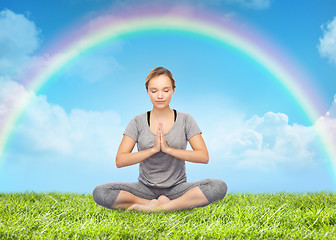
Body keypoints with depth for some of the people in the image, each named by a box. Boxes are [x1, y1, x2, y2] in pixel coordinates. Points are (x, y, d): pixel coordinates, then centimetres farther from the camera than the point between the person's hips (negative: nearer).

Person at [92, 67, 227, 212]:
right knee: (100, 192, -25)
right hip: (145, 188, 1)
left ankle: (156, 207, -23)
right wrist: (153, 149, -19)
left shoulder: (185, 120, 1)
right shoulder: (138, 122, 1)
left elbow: (204, 157, -8)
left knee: (219, 187, -28)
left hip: (177, 188, -1)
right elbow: (120, 161, -8)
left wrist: (168, 149, -18)